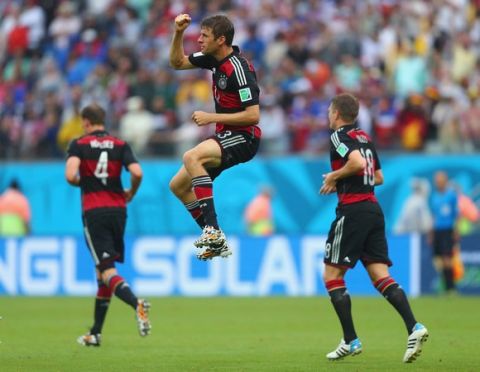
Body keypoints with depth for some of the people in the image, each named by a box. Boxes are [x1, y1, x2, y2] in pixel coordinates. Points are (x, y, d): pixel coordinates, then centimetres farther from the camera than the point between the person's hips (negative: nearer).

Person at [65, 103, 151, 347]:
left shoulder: (78, 145, -1)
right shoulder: (120, 145, 6)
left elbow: (70, 175, -16)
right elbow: (137, 173, -8)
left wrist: (80, 183, 7)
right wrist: (131, 193, 12)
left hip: (93, 213, -4)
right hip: (117, 210, 4)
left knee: (107, 271, -10)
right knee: (103, 272, 15)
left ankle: (137, 304, -39)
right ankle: (95, 333, 19)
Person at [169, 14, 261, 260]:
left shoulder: (238, 69, -22)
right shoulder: (213, 58, 4)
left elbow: (253, 115, -24)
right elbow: (177, 63, 18)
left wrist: (212, 117, -22)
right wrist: (178, 33, 2)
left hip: (243, 138, -10)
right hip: (226, 137, 10)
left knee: (191, 157, -33)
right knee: (178, 185, 9)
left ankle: (213, 229, -33)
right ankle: (216, 242, 12)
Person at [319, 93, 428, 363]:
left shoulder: (339, 136, -7)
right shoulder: (365, 138, 18)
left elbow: (358, 162, -25)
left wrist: (334, 176, -10)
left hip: (352, 211, -8)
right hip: (374, 209, 8)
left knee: (332, 275, 3)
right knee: (381, 276, 1)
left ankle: (351, 341, -1)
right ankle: (414, 327, -17)